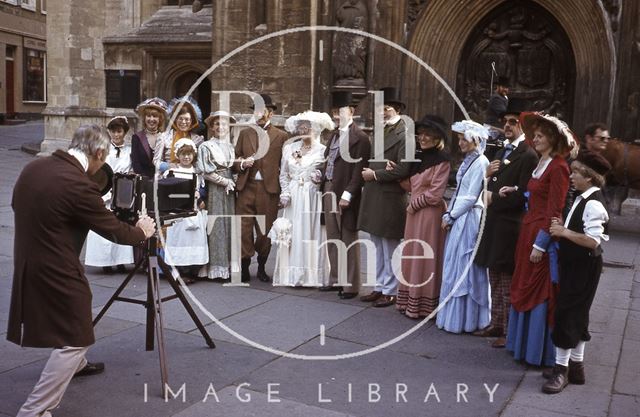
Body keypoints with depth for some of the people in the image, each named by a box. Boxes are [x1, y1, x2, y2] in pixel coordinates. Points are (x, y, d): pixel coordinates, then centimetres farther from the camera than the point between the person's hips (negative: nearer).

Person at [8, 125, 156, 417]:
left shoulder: (33, 167, -1)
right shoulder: (79, 184, -24)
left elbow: (18, 207, 15)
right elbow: (113, 229, -13)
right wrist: (141, 232, 5)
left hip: (28, 261, 9)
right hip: (55, 269, -9)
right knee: (75, 339, 4)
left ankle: (74, 365, 54)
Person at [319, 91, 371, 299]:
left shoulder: (360, 137, -10)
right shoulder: (334, 135, 15)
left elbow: (359, 170, -15)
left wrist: (347, 194, -19)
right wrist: (323, 181, 5)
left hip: (345, 195, -8)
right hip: (329, 192, 8)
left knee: (348, 240, 1)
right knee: (332, 239, 15)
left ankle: (351, 285, 10)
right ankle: (335, 279, 27)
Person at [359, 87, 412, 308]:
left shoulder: (404, 134, -13)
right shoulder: (381, 131, 15)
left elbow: (403, 168, -21)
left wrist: (375, 175, -15)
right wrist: (368, 174, 5)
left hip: (390, 200, -8)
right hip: (374, 197, 8)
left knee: (390, 250, 3)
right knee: (379, 249, 16)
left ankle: (390, 291, 14)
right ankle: (380, 287, 27)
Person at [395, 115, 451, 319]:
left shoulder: (441, 160, -10)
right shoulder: (417, 156, 13)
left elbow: (435, 194, -14)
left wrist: (414, 204, -6)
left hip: (430, 213, -7)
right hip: (414, 212, 7)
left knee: (425, 257, -1)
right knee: (411, 255, 10)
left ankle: (424, 305, 8)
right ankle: (410, 300, 19)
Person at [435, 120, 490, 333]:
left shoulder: (480, 162, -13)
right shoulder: (468, 161, 14)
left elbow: (471, 197, -15)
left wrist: (450, 216, -9)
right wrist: (448, 214, 8)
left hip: (468, 220, -9)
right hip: (458, 219, 9)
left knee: (464, 269, -2)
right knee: (454, 268, 12)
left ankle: (464, 319, 8)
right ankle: (454, 315, 21)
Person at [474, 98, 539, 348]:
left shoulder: (528, 155, -11)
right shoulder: (502, 152, 16)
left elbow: (522, 195, -18)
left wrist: (494, 198, -11)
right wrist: (489, 174, 0)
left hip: (510, 226, -9)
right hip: (494, 222, 9)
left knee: (508, 281, -1)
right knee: (495, 279, 16)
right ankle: (497, 324, 27)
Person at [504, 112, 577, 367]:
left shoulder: (558, 167, -14)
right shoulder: (542, 163, 13)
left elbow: (554, 210, -17)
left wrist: (540, 244, -19)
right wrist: (514, 190, 5)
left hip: (542, 236, -9)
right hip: (529, 231, 9)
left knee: (539, 294, -1)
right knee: (524, 289, 15)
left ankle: (539, 352, 11)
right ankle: (525, 344, 27)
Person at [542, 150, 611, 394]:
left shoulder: (593, 203, -19)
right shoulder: (583, 199, 10)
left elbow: (593, 241, -24)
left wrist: (564, 232, -19)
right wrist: (563, 228, 0)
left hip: (584, 267, -10)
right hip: (575, 264, 10)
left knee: (566, 314, -4)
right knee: (576, 315, 15)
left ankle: (561, 368, 6)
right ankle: (575, 366, 26)